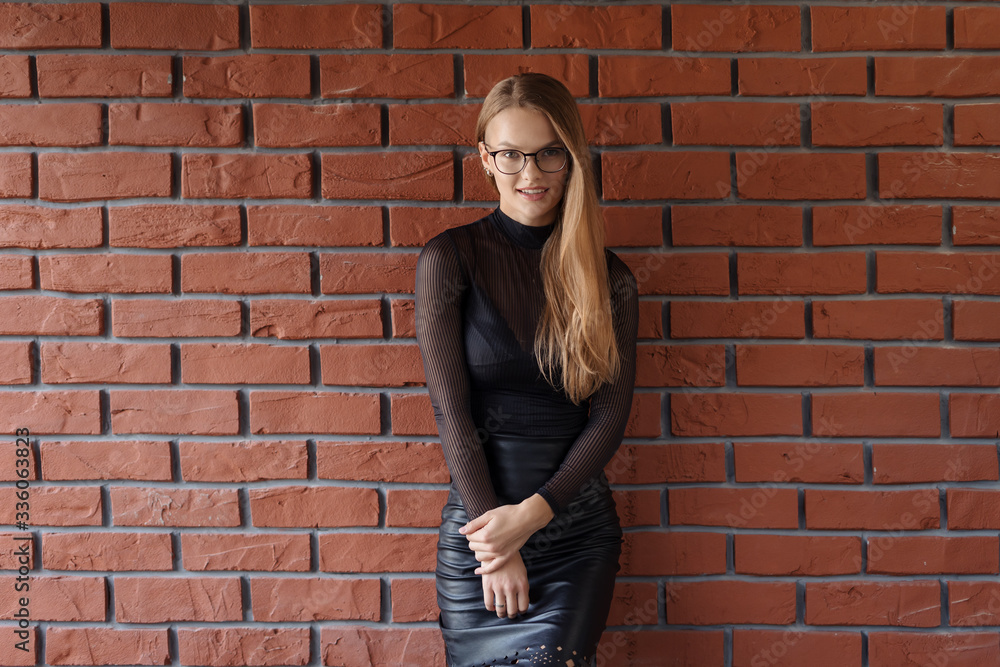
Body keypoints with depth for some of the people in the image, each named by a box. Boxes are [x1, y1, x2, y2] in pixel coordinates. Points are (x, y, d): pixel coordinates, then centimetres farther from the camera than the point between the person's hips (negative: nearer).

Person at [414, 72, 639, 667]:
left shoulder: (611, 278, 2)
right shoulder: (450, 259, -4)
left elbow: (609, 417, -1)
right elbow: (451, 410, -7)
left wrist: (530, 514, -13)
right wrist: (498, 544, -10)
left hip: (580, 533, 1)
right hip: (477, 528, -1)